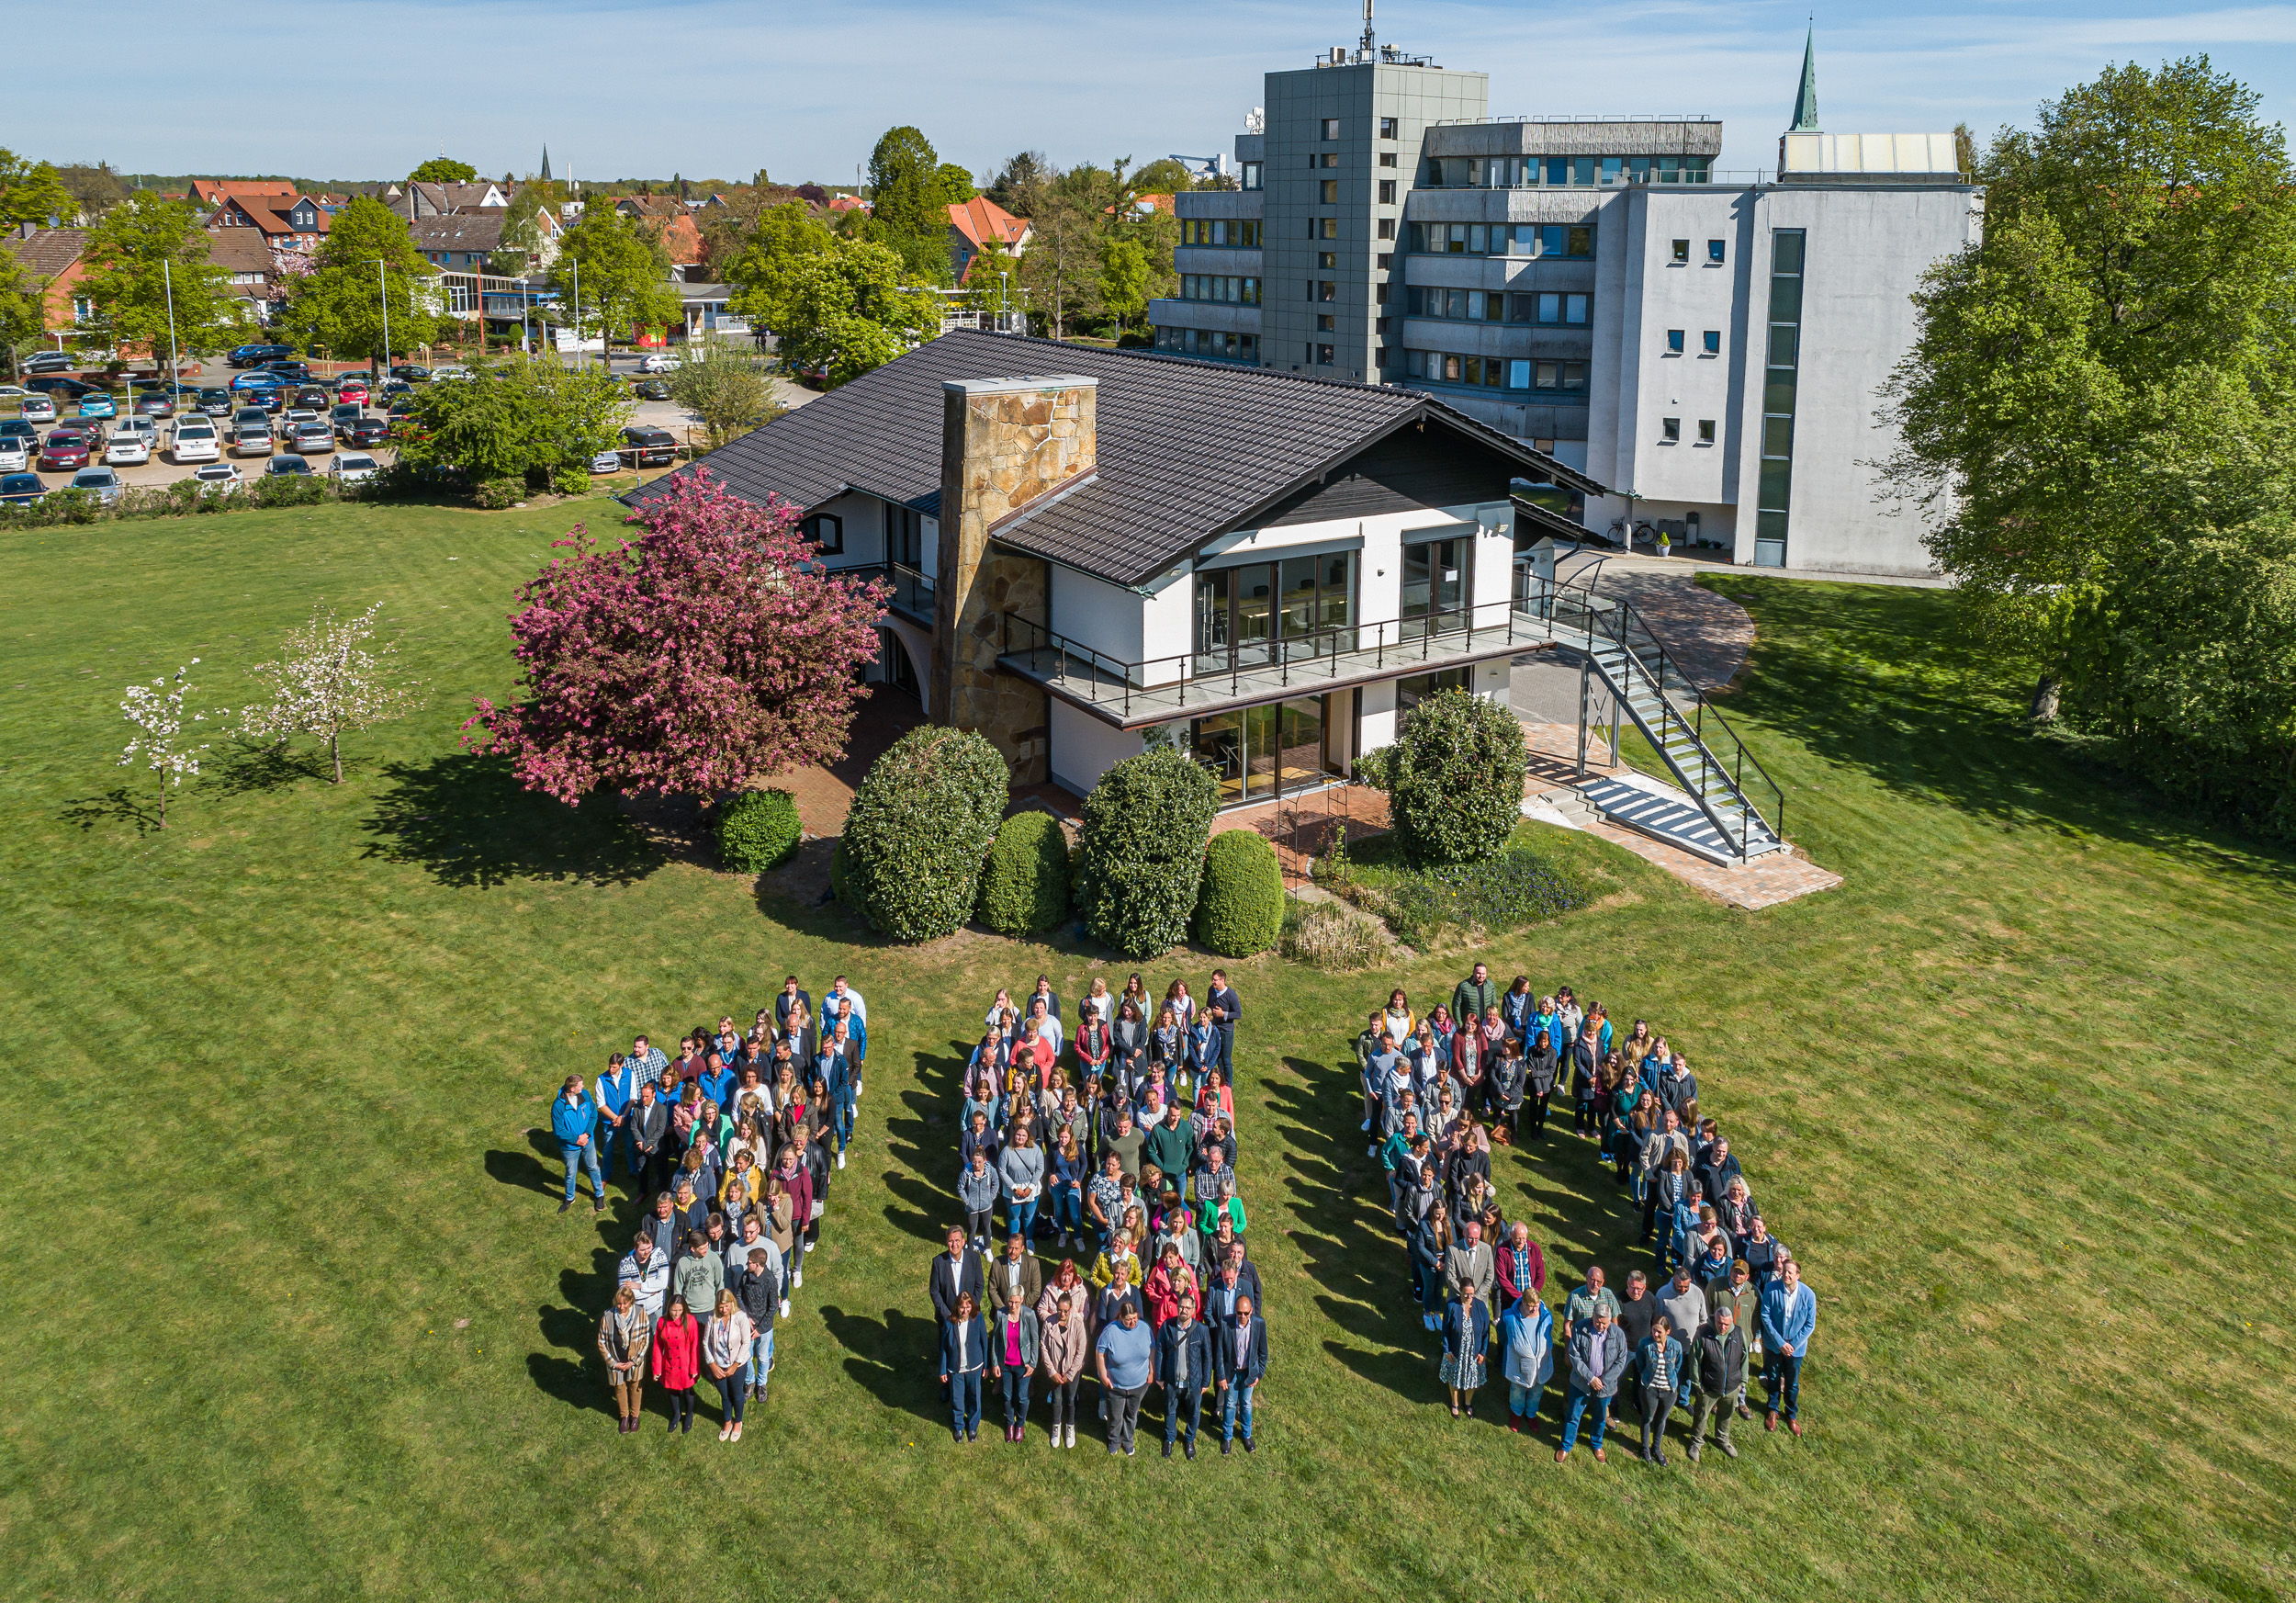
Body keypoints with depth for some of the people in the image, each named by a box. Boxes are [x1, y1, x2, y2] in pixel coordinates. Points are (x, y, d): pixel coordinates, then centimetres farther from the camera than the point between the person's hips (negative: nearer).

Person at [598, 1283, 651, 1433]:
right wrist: (613, 1363, -11)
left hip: (635, 1362, 0)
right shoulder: (608, 1316, -20)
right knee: (620, 1389, 21)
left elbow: (646, 1340, -12)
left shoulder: (641, 1314, -20)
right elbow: (602, 1343, -9)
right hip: (616, 1363, 0)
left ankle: (635, 1415, 45)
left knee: (635, 1387, 21)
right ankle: (624, 1416, 46)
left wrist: (634, 1361, -15)